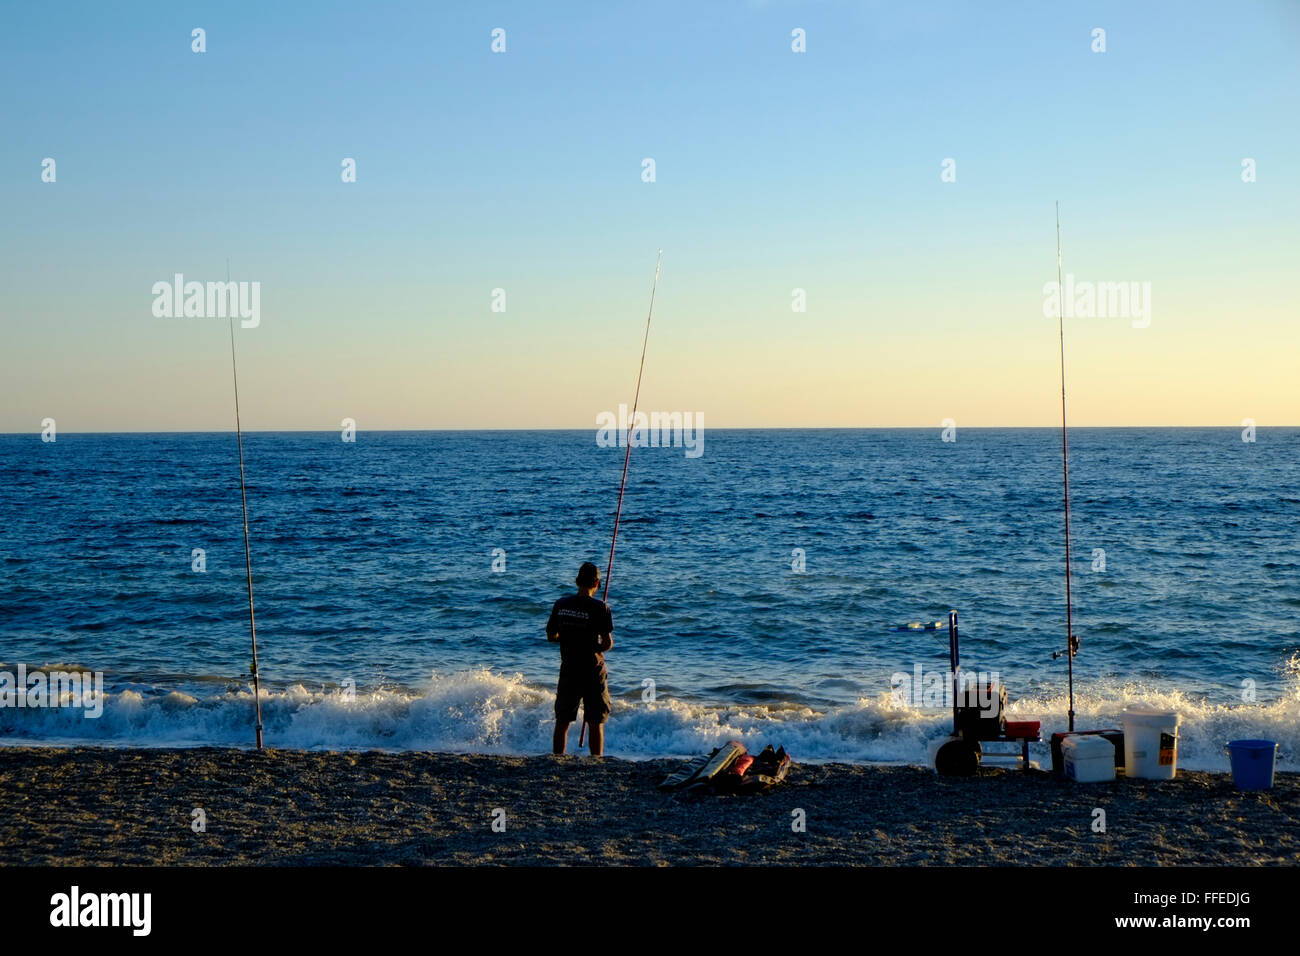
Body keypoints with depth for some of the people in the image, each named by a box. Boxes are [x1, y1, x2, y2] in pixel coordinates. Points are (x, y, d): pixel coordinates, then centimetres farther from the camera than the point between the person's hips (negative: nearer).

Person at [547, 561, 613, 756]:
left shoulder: (561, 605, 0)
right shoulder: (601, 608, -13)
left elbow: (551, 636, 8)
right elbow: (608, 643, -15)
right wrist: (596, 647, 6)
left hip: (568, 670, 3)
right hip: (593, 672, -3)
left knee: (562, 722, 11)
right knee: (596, 723, 6)